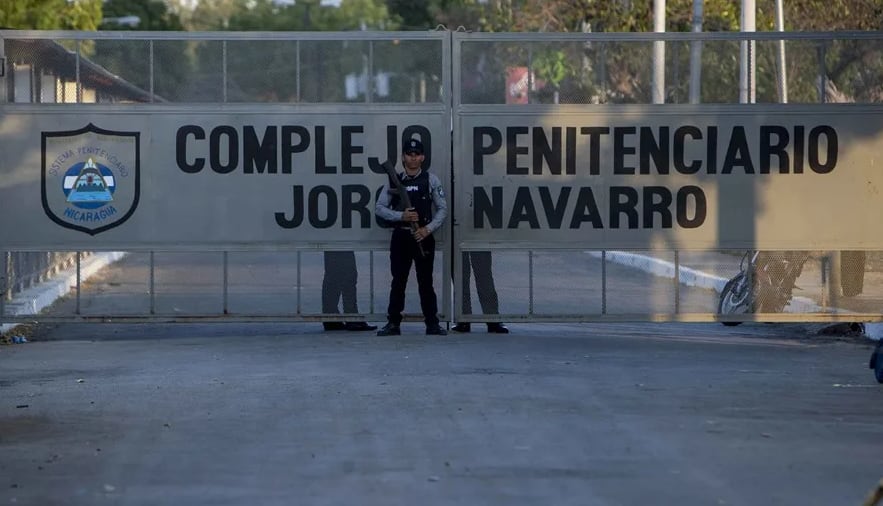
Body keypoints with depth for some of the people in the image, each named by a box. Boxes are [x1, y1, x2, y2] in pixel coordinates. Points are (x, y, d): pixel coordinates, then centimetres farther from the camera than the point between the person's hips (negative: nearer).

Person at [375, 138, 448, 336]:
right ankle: (393, 323, 9)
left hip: (423, 236, -1)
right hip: (400, 237, 1)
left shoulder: (431, 180, 3)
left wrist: (428, 229, -11)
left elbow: (442, 209, 2)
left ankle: (432, 324, 4)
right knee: (398, 281, 4)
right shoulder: (394, 181, 6)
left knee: (425, 282, 0)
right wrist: (401, 216, -12)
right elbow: (379, 208, 3)